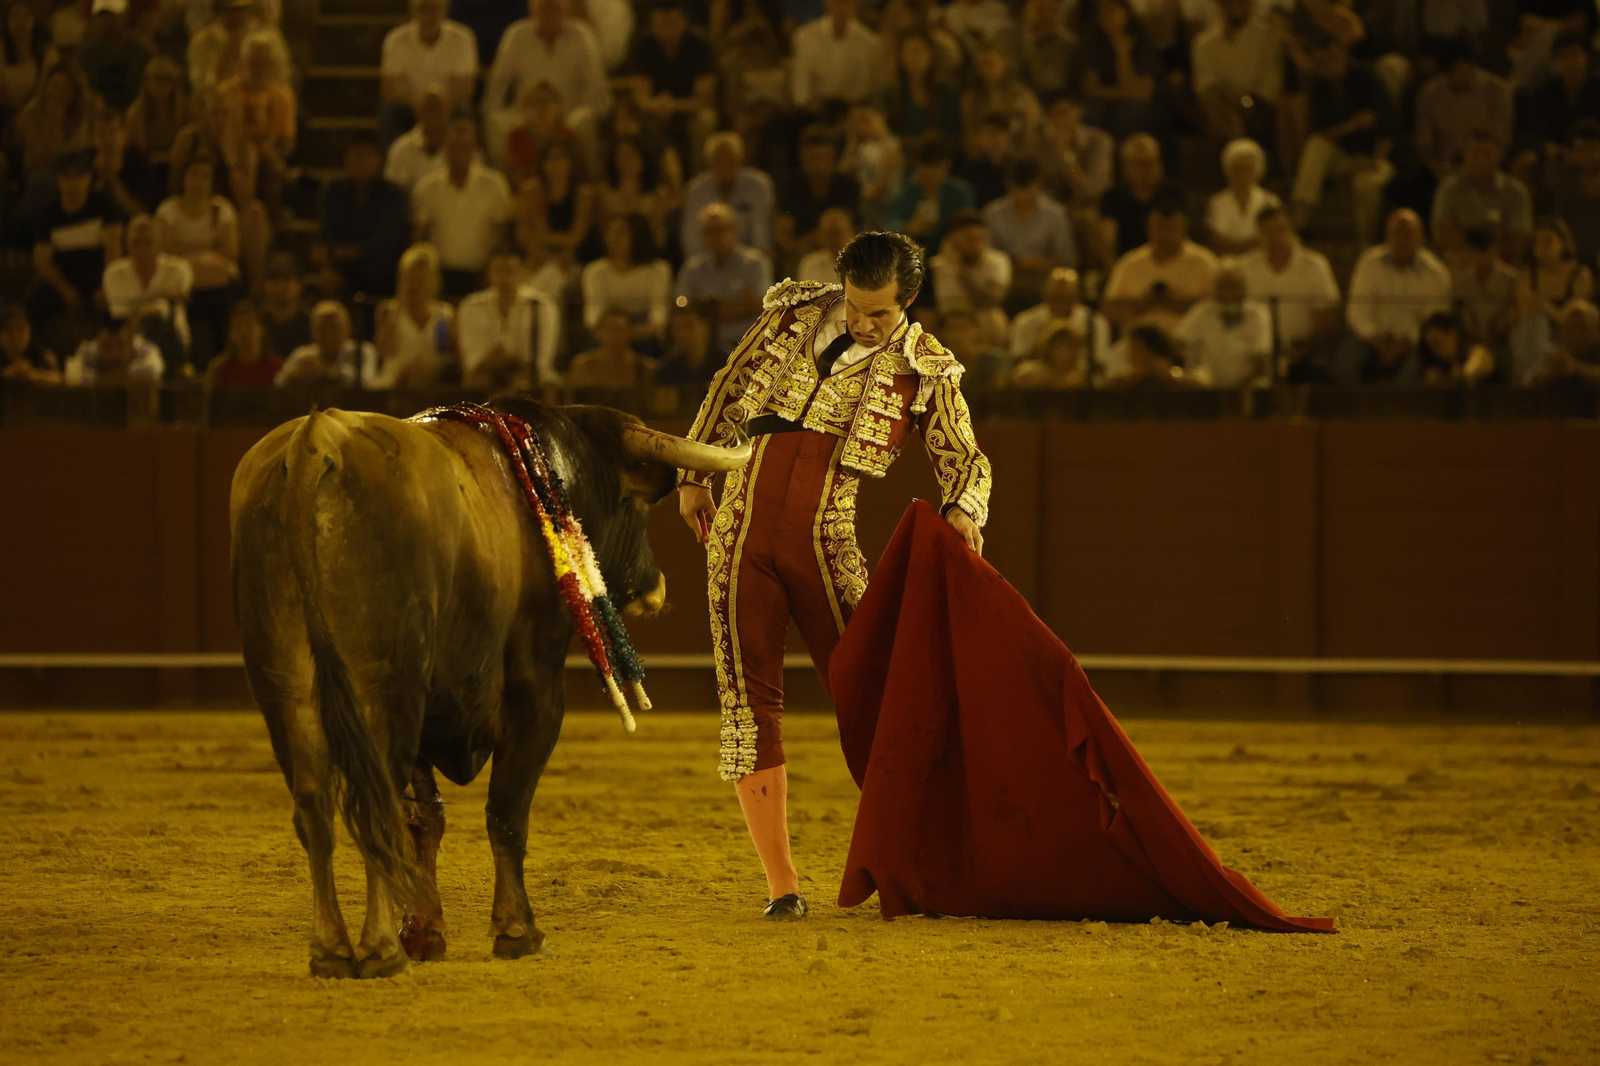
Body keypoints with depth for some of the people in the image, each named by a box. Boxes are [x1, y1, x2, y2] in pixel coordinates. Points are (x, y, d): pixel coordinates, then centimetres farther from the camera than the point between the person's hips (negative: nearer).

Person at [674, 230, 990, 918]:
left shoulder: (924, 369, 1)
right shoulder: (793, 316, 7)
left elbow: (966, 461, 2)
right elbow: (728, 392, 18)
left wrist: (961, 508, -20)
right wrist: (693, 474, 19)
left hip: (824, 540, -2)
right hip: (741, 527, 2)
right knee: (749, 700, -1)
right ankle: (782, 885, 2)